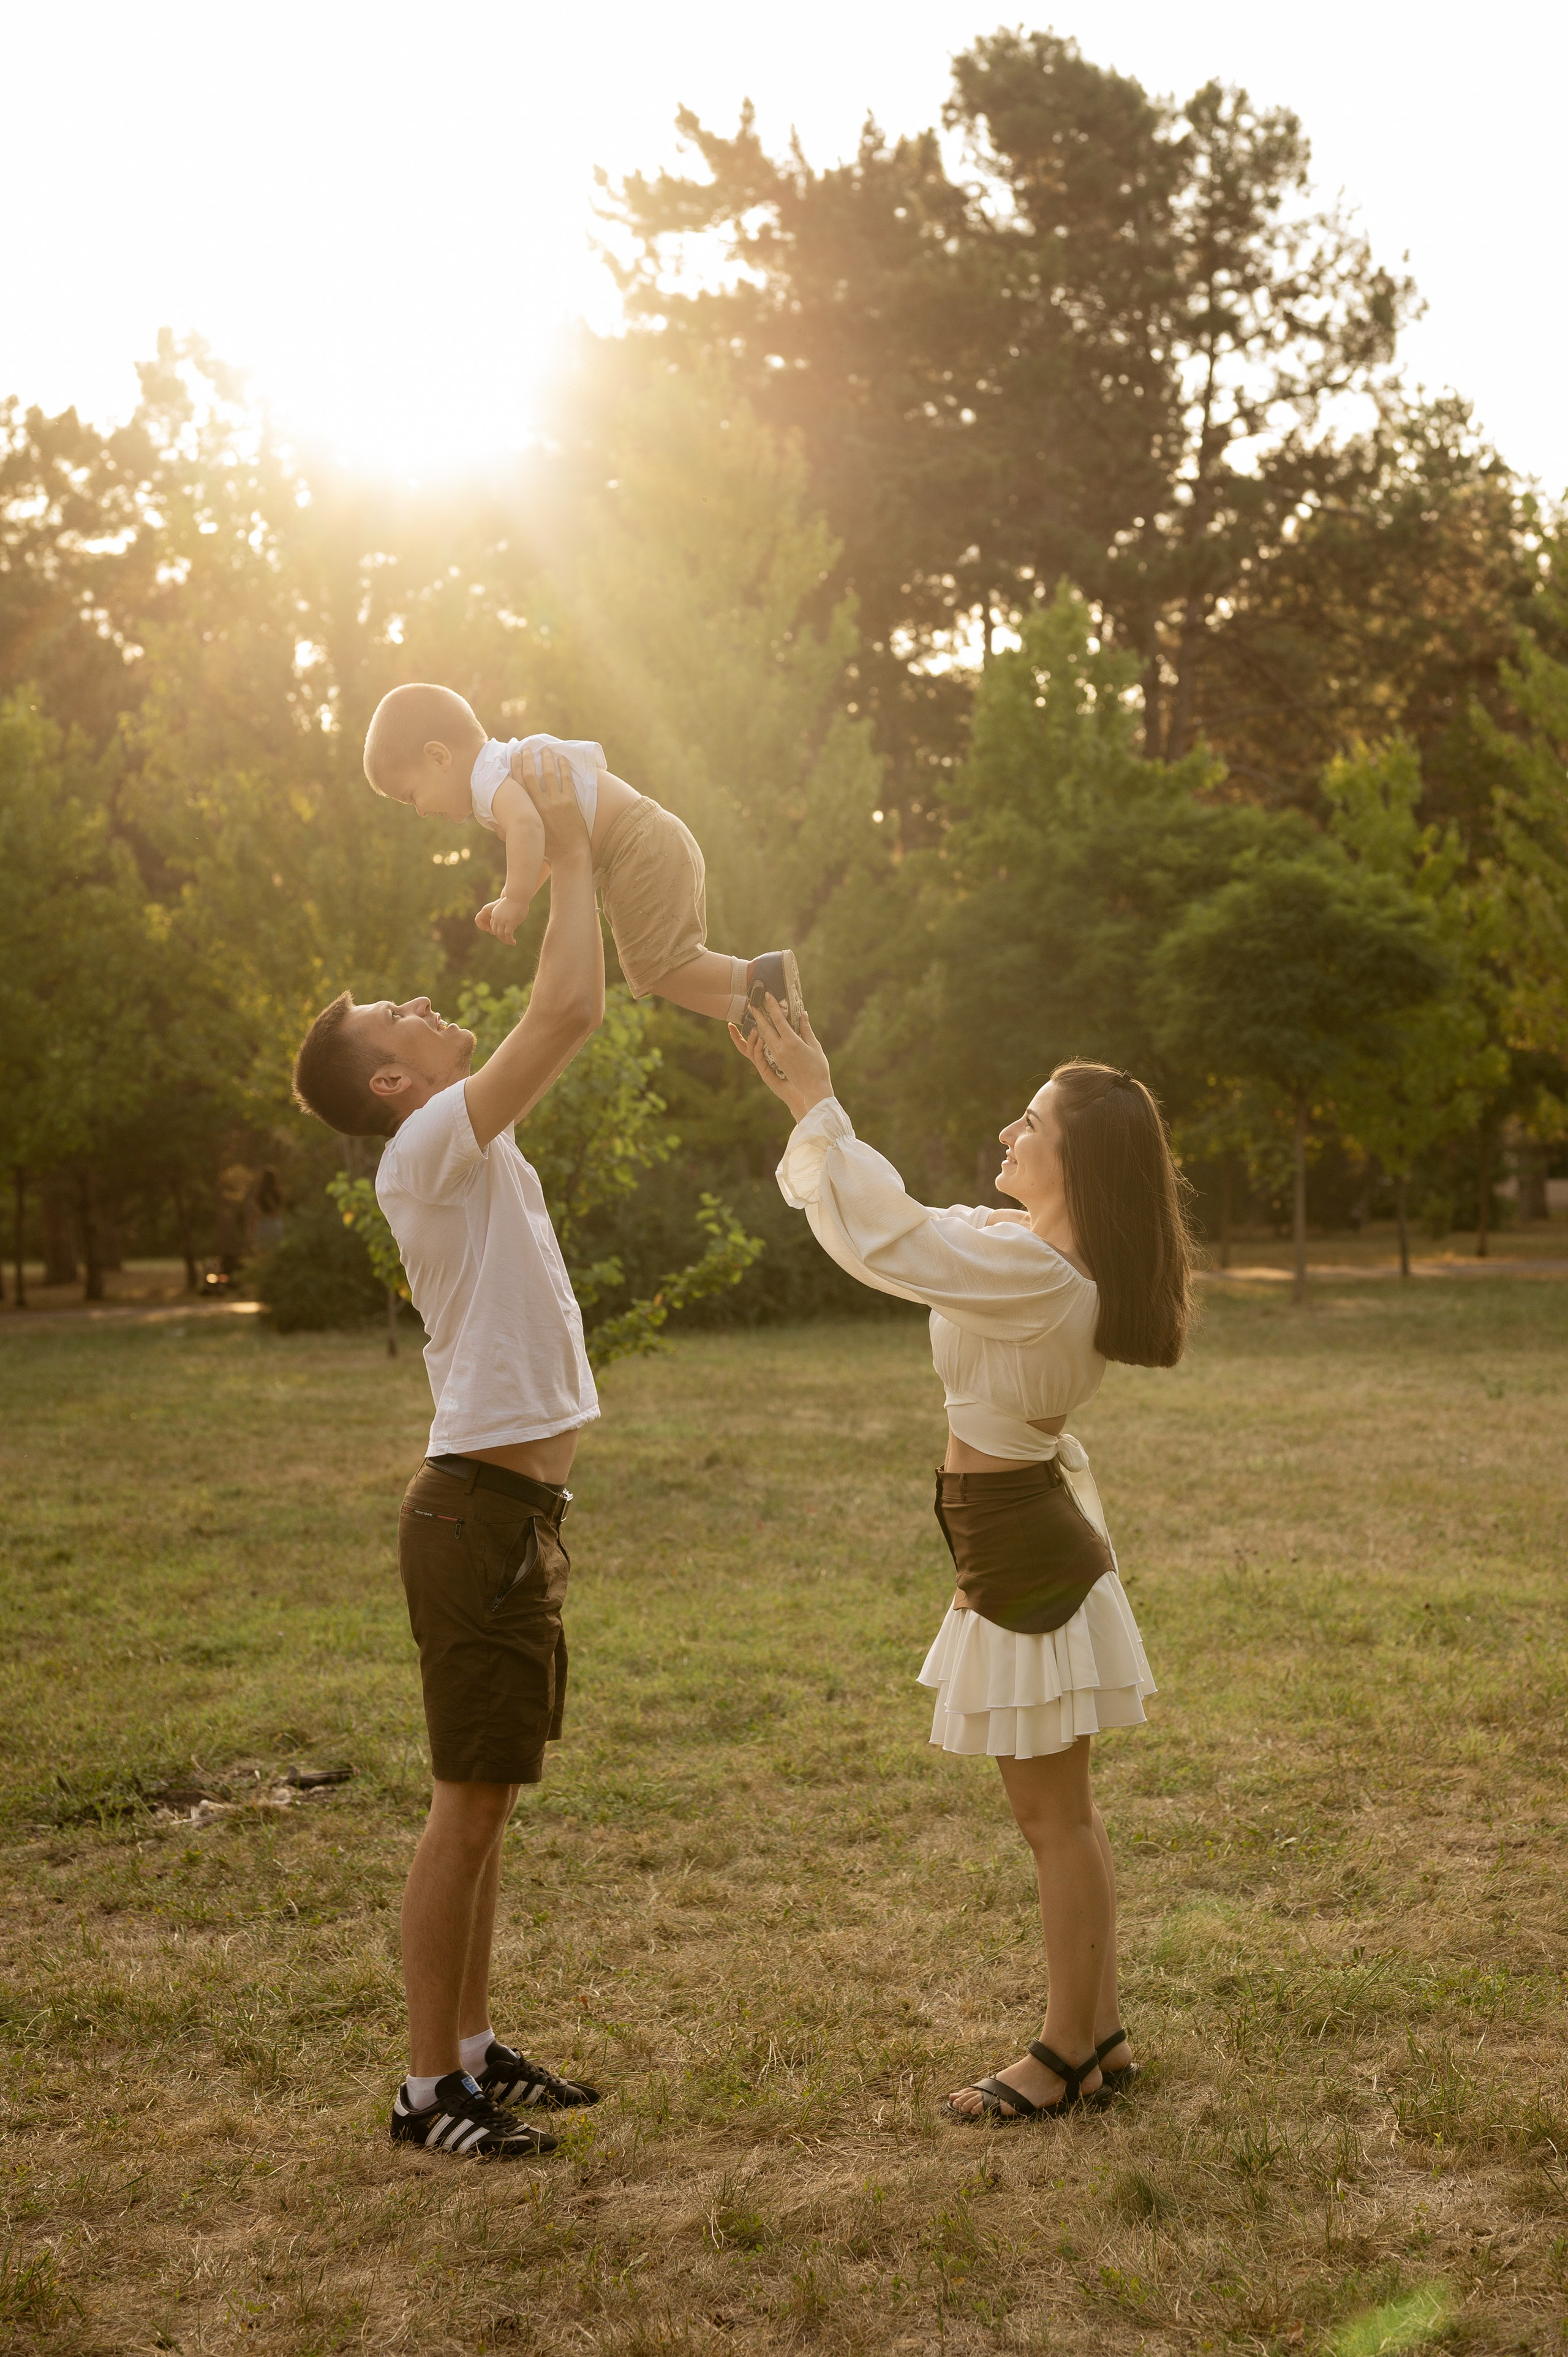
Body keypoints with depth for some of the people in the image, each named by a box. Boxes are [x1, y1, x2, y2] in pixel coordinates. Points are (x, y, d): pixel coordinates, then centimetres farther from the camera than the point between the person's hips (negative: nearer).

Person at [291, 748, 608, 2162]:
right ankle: (428, 2091, 6)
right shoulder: (430, 1147, -15)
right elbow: (570, 1008, -22)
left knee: (490, 1803, 15)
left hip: (519, 1510, 10)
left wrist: (576, 854, 17)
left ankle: (475, 2051, 26)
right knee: (469, 1806, -3)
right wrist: (565, 842, -13)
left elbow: (574, 1012, 24)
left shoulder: (474, 1149, 13)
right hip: (482, 1508, -10)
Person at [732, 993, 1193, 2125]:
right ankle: (1099, 2035, 27)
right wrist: (810, 1103, 14)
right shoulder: (1043, 1256, 5)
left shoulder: (1036, 1275, -25)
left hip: (1023, 1559, -10)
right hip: (1034, 1531, 10)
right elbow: (914, 1224, 16)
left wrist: (818, 1106, -16)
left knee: (1053, 1813, 1)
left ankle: (1066, 2057, 13)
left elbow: (882, 1235, -25)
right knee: (1062, 1808, 17)